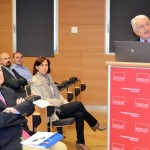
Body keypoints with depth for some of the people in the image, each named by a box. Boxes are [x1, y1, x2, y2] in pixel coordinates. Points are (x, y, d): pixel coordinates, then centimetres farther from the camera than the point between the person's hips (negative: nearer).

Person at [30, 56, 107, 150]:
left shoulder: (48, 77, 13)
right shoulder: (35, 82, -11)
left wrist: (65, 102, 2)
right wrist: (59, 102, -16)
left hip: (56, 107, 7)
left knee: (79, 114, -16)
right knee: (78, 104, -14)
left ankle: (80, 142, -9)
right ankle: (94, 124, 7)